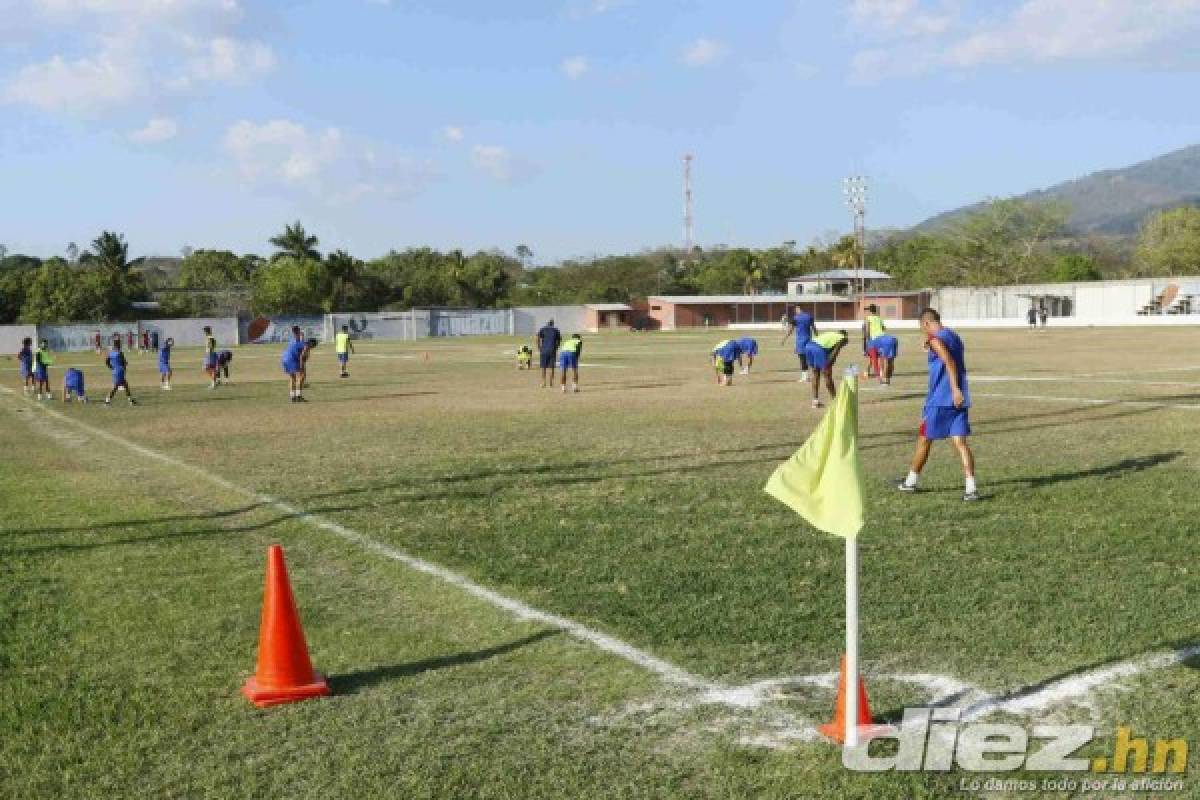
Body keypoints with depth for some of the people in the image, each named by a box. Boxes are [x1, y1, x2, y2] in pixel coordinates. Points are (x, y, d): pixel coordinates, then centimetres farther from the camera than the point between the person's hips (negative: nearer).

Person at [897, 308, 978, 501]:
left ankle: (911, 481, 22)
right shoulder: (955, 337, 18)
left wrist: (955, 389, -31)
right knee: (960, 442, -1)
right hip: (959, 400, 7)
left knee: (924, 440, 9)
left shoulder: (936, 339, -9)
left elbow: (949, 362, -22)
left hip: (939, 400, -7)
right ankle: (971, 487, -13)